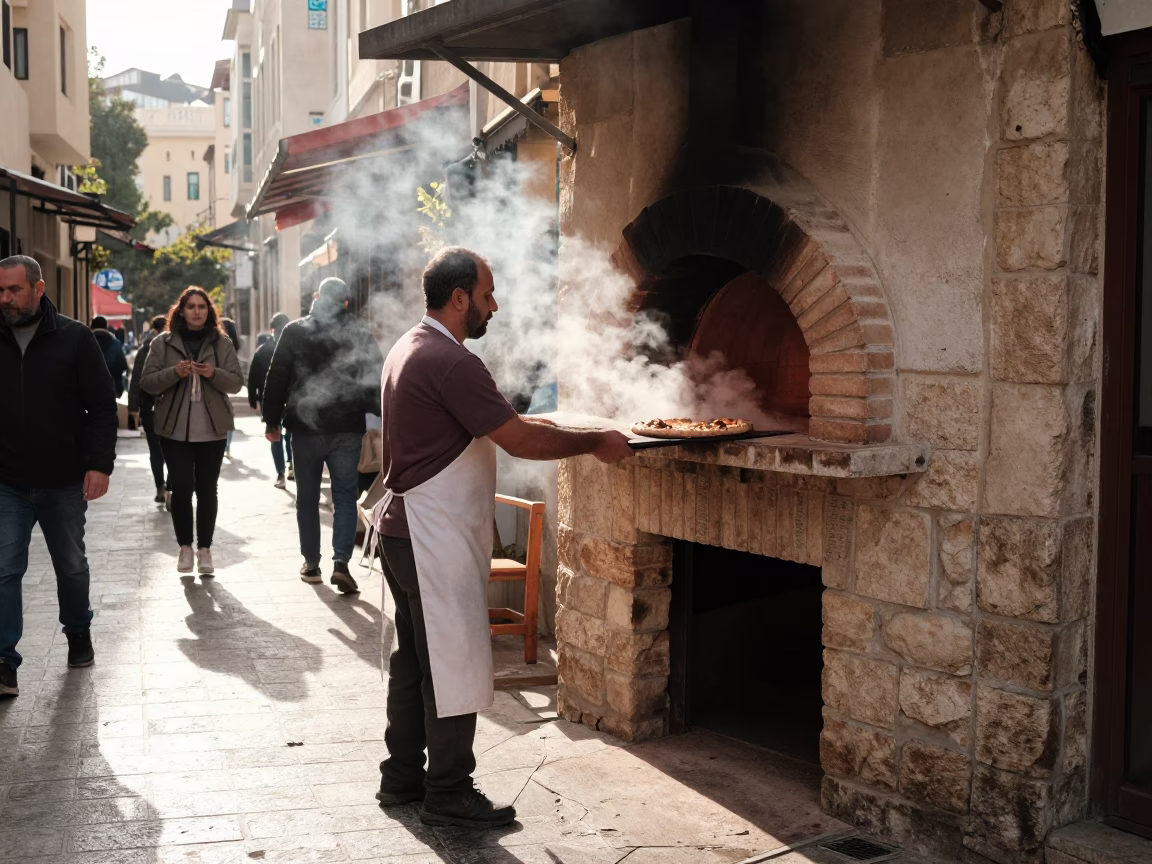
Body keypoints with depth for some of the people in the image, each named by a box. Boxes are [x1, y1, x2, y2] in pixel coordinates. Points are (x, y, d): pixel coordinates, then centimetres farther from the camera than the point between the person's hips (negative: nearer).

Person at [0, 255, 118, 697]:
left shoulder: (74, 338, -7)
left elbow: (102, 405, -6)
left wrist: (99, 464, -14)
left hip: (64, 482, -1)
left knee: (71, 566, 15)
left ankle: (78, 633, 37)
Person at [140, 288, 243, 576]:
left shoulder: (222, 343, 6)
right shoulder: (163, 343, 4)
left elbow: (236, 382, 2)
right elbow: (147, 382, 0)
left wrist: (214, 374, -18)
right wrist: (175, 372, -18)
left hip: (212, 428, 1)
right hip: (174, 428, -1)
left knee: (207, 489, 4)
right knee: (181, 487, -2)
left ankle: (204, 548, 13)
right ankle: (185, 547, 12)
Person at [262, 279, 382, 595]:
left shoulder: (294, 331, -1)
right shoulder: (360, 332, 0)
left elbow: (276, 379, 0)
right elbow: (376, 379, -2)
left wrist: (272, 420, 7)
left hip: (305, 427, 0)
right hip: (348, 429, 0)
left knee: (307, 498, 12)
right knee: (345, 497, 4)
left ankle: (312, 564, 17)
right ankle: (341, 562, -11)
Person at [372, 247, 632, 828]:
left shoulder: (410, 349, 12)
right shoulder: (450, 362, -21)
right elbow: (520, 443, -22)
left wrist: (516, 422, 13)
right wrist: (595, 442, -12)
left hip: (405, 528, 11)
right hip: (434, 536, -11)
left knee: (416, 657, 18)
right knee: (454, 661, -1)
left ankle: (402, 779, 28)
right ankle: (448, 796, 11)